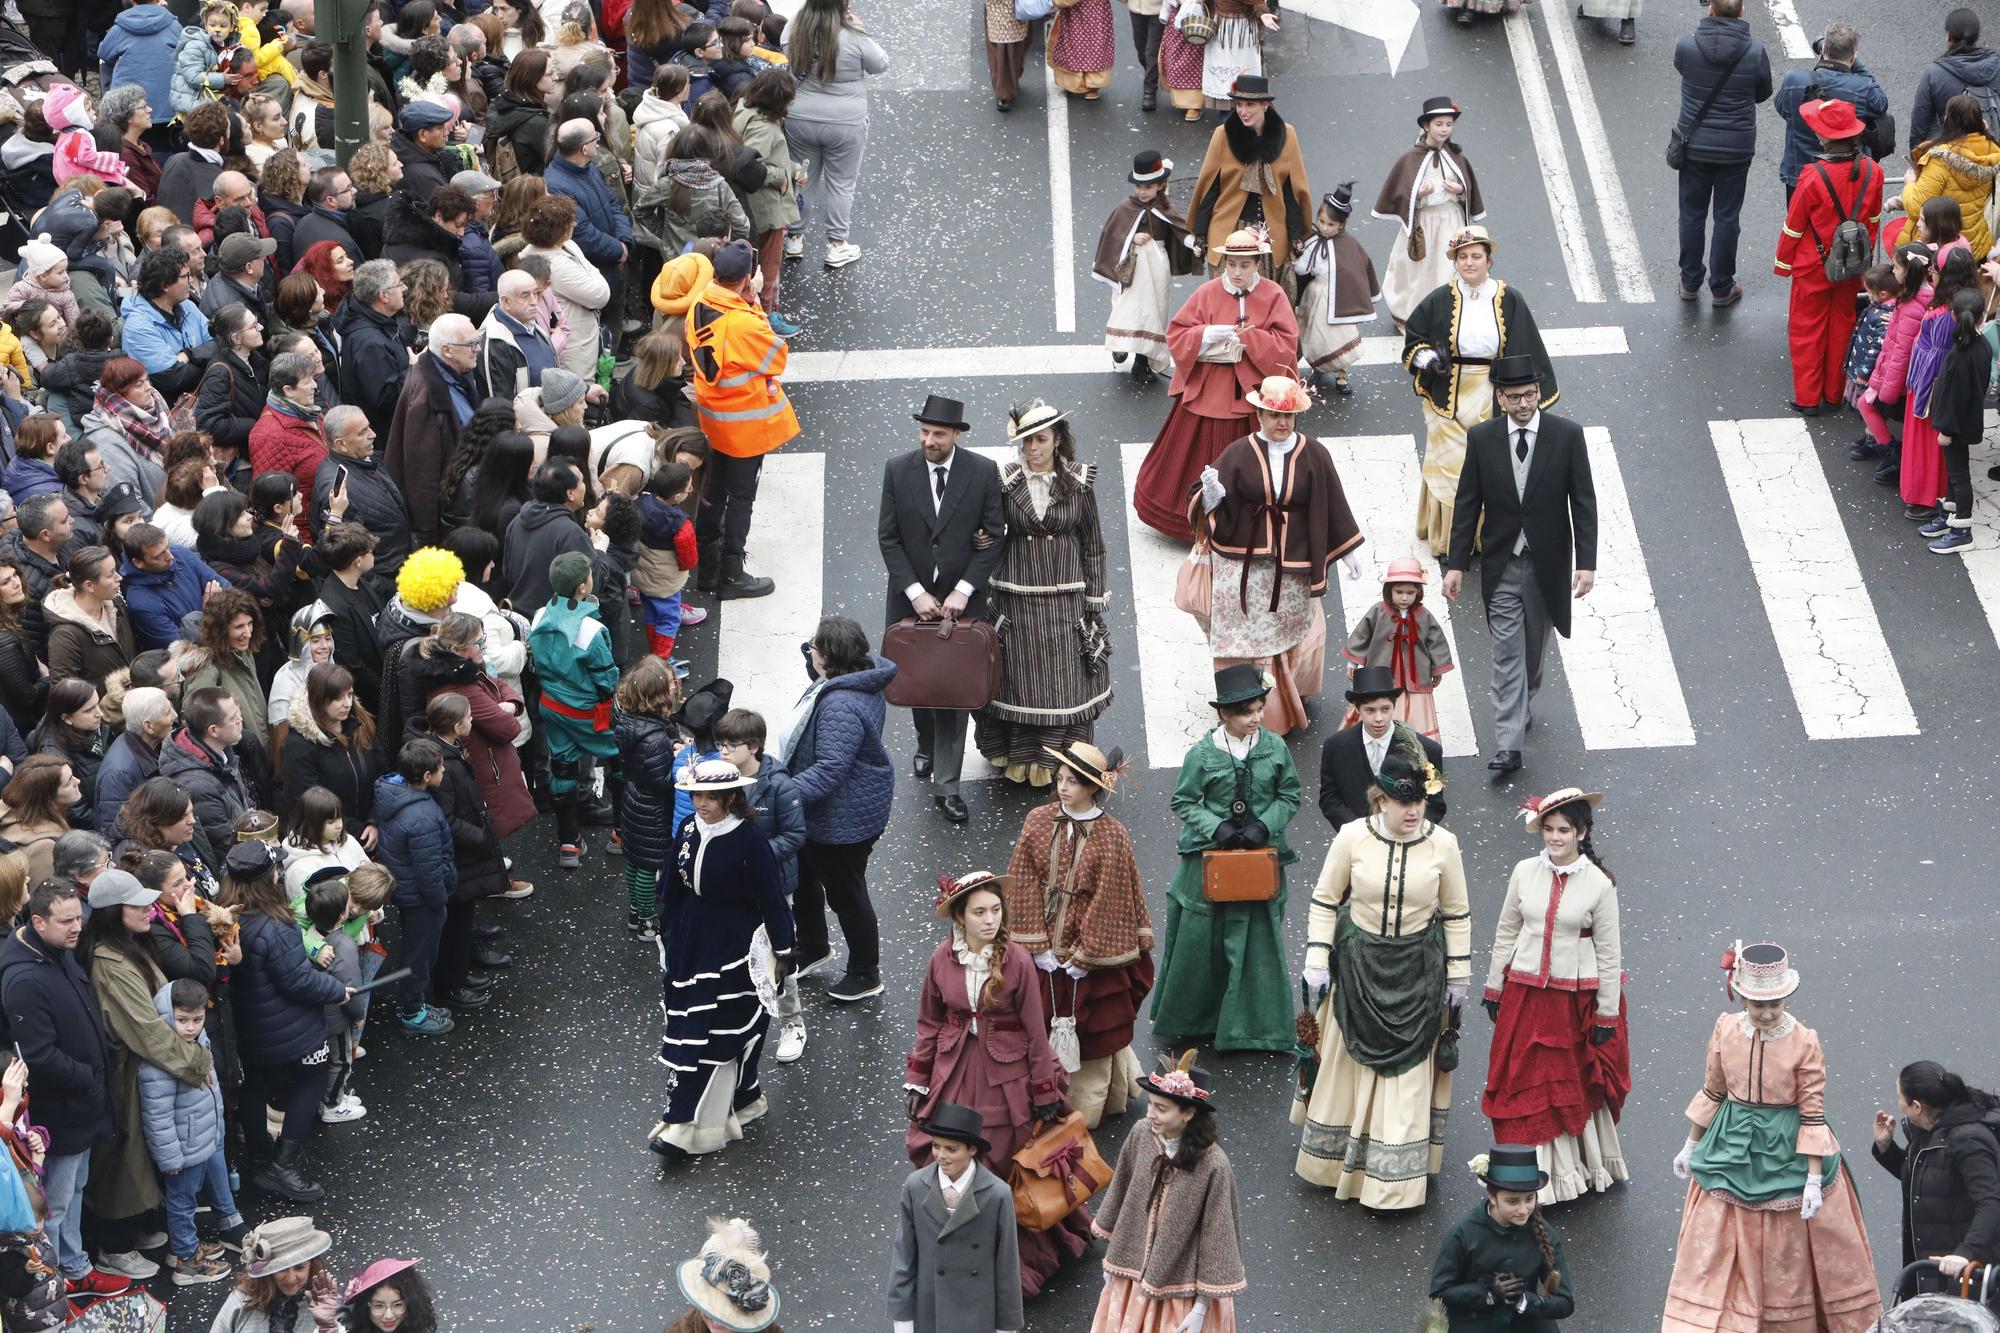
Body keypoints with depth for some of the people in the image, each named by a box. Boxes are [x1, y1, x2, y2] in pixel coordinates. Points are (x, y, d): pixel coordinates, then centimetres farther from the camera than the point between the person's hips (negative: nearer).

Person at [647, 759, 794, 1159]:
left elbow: (771, 900, -10)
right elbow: (672, 891, 14)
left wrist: (782, 952, -6)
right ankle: (744, 1099, 28)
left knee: (712, 1036, -5)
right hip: (690, 943, 7)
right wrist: (668, 939, 19)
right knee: (686, 1031, 11)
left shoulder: (749, 840, -16)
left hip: (732, 949, -7)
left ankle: (688, 1126, -4)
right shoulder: (688, 832, 3)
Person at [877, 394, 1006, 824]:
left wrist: (963, 590, -13)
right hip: (912, 598, 2)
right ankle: (926, 747, 43)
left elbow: (995, 536, -5)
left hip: (961, 600, -2)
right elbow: (888, 537, -4)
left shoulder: (983, 472, -8)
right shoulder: (897, 470, -6)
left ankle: (946, 784, 1)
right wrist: (915, 593, -12)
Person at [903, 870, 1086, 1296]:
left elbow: (1035, 1030, -7)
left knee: (1003, 1162, 7)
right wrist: (917, 1078, 7)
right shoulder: (943, 958, -5)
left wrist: (1045, 1093, -3)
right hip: (954, 1071, 3)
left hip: (1005, 1074, -3)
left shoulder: (1016, 961, -14)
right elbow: (929, 1023, 7)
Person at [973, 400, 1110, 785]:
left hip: (1066, 596, 0)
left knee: (1065, 680, 4)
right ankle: (1020, 757, 18)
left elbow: (1092, 546, 2)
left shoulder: (1079, 482, -3)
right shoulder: (1005, 481, -4)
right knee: (1019, 677, 6)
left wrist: (1094, 602, 2)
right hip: (1015, 596, 0)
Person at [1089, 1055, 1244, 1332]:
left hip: (1183, 1292, -5)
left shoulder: (1213, 1165, -24)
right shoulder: (1140, 1138, -11)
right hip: (1137, 1275, 5)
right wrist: (1113, 1260, 14)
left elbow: (1217, 1238, -16)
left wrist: (1202, 1307, -12)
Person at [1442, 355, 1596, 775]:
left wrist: (1586, 563, -12)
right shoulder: (1481, 439, -5)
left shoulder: (1567, 436, -7)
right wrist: (1456, 564, -3)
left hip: (1547, 563, 0)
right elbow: (1467, 504, 0)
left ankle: (1522, 704, 41)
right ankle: (1508, 744, -6)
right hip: (1501, 564, 0)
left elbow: (1583, 502, -6)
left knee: (1534, 644, 15)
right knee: (1508, 651, -4)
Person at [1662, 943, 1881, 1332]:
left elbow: (1813, 1113, -13)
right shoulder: (1725, 1030, -7)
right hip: (1732, 1153, 3)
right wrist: (1690, 1146, 13)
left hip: (1787, 1155, -3)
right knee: (1716, 1251, 7)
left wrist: (1814, 1179, -15)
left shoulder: (1804, 1041, -17)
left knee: (1788, 1254, 12)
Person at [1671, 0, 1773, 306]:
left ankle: (1690, 282, 27)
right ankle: (1721, 288, 20)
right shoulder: (1755, 52, -15)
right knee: (1726, 218, 12)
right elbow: (1763, 93, 1)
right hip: (1736, 149, -1)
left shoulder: (1687, 46, -16)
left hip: (1694, 145, 1)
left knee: (1692, 215, 16)